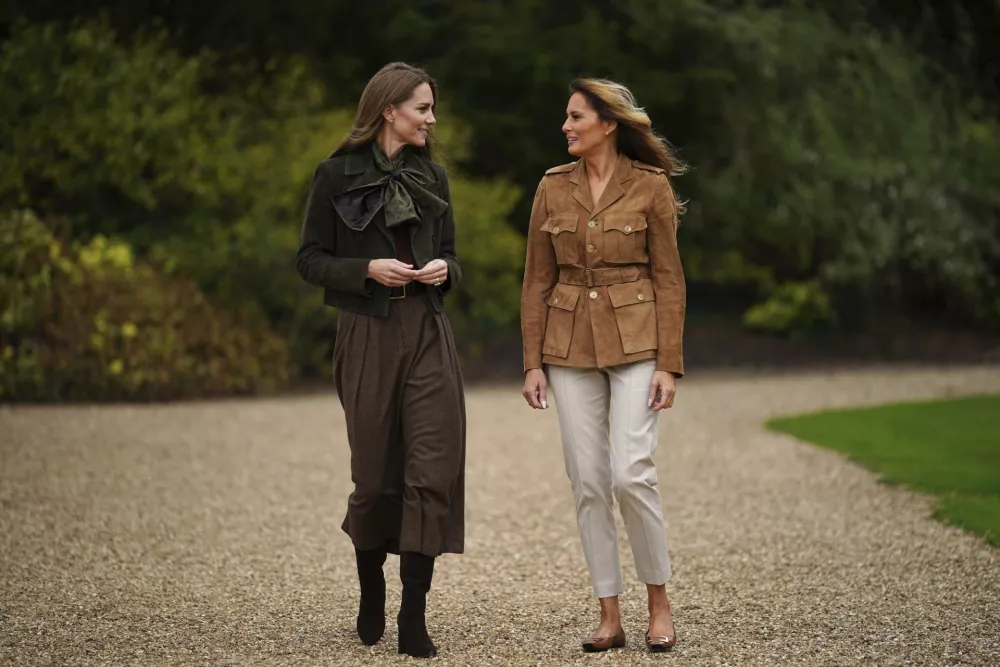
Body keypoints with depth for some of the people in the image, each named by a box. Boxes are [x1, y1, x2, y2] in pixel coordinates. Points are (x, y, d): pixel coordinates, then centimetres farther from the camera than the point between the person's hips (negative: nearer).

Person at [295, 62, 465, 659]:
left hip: (428, 334, 3)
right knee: (377, 475, 5)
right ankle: (372, 593, 31)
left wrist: (444, 269, -6)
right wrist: (368, 269, -16)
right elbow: (310, 260, -1)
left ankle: (414, 619, -7)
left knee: (435, 468, -10)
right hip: (368, 335, -3)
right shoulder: (337, 176, -1)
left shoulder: (432, 177, 11)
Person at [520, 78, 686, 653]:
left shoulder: (651, 186, -4)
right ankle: (611, 617, 9)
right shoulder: (553, 188, 6)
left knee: (632, 474, -13)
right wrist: (533, 362, 3)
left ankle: (660, 603, 5)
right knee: (588, 484, 2)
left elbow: (669, 279, -3)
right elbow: (537, 281, 8)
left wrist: (668, 364, -8)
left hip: (634, 342, -3)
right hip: (570, 346, 4)